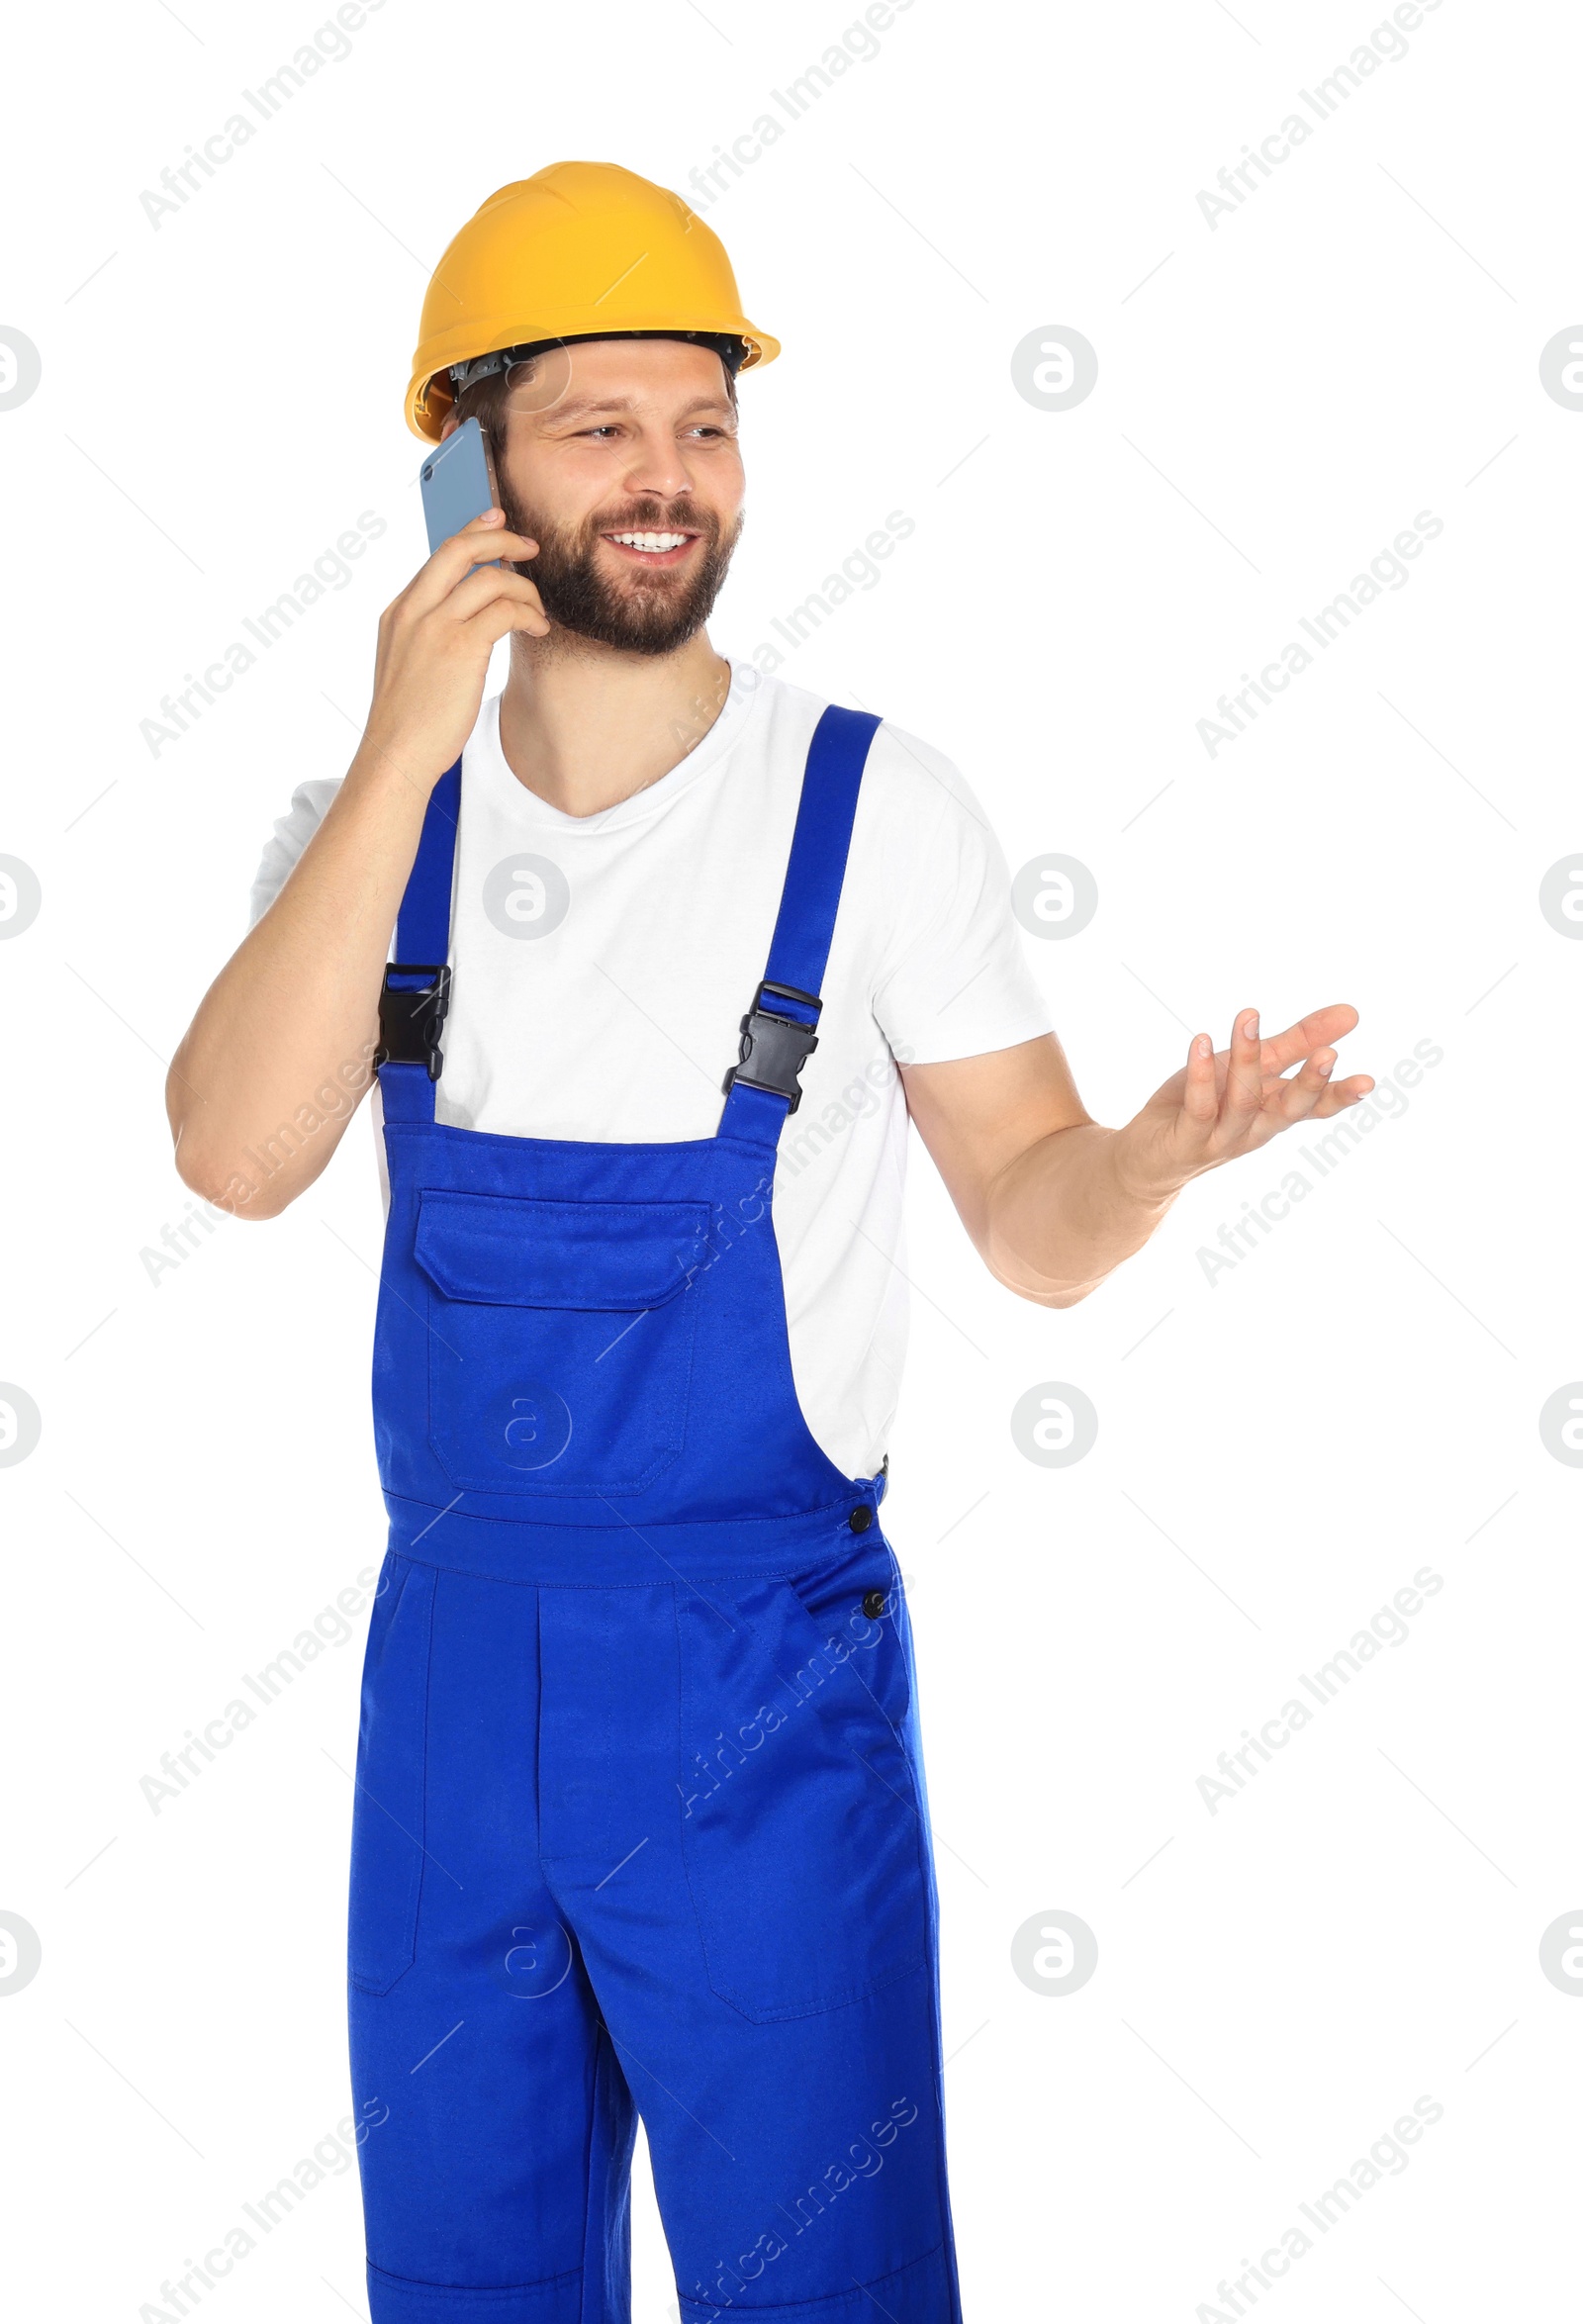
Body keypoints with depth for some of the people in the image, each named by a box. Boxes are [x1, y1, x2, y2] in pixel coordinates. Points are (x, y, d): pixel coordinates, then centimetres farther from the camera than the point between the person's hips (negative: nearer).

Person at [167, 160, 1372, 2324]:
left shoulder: (870, 800, -7)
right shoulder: (375, 809, 1)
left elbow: (1031, 1228, -6)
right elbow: (237, 1157, -15)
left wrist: (1161, 1147, -28)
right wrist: (400, 763, -21)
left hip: (762, 1694, -3)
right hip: (450, 1659, 3)